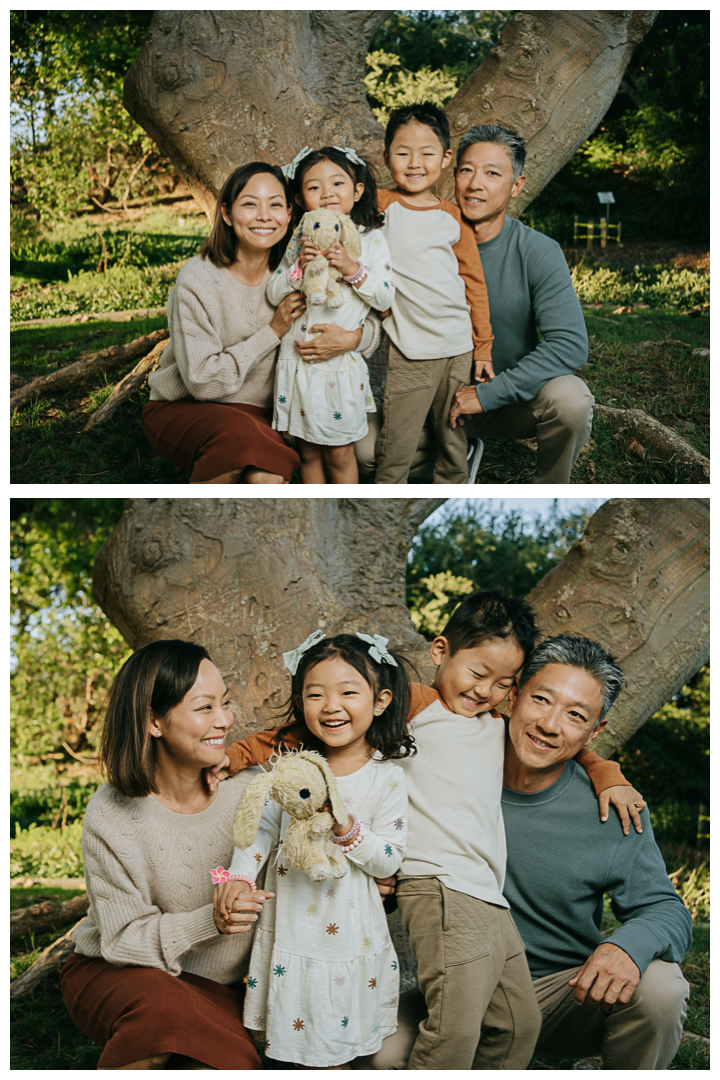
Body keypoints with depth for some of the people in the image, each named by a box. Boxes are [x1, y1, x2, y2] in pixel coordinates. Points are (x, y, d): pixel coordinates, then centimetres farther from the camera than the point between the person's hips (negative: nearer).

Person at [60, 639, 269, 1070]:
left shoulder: (251, 787, -10)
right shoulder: (111, 816, -18)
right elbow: (123, 938, -17)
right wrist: (208, 921, -33)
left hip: (214, 987, 3)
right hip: (113, 979, -2)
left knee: (234, 1063, -27)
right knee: (161, 1005, -36)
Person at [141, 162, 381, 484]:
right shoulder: (199, 280, -16)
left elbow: (372, 323, 3)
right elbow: (202, 380, -19)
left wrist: (352, 338, -21)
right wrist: (273, 332, -19)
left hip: (257, 414, 3)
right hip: (182, 410, -2)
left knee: (266, 477, -31)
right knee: (240, 431, -36)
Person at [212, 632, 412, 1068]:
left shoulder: (387, 778, -9)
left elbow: (389, 860, -10)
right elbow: (264, 826, 7)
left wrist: (348, 830, -25)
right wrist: (240, 875, -6)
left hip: (346, 935, -3)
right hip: (290, 931, 3)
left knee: (331, 1052, 5)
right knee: (300, 1044, 13)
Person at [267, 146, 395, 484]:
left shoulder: (371, 240, -2)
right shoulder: (301, 240, 5)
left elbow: (385, 298, -8)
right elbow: (274, 294, 0)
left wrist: (352, 269, -21)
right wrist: (299, 266, -16)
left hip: (341, 363, -3)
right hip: (297, 359, 3)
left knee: (340, 453, 7)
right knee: (307, 450, 14)